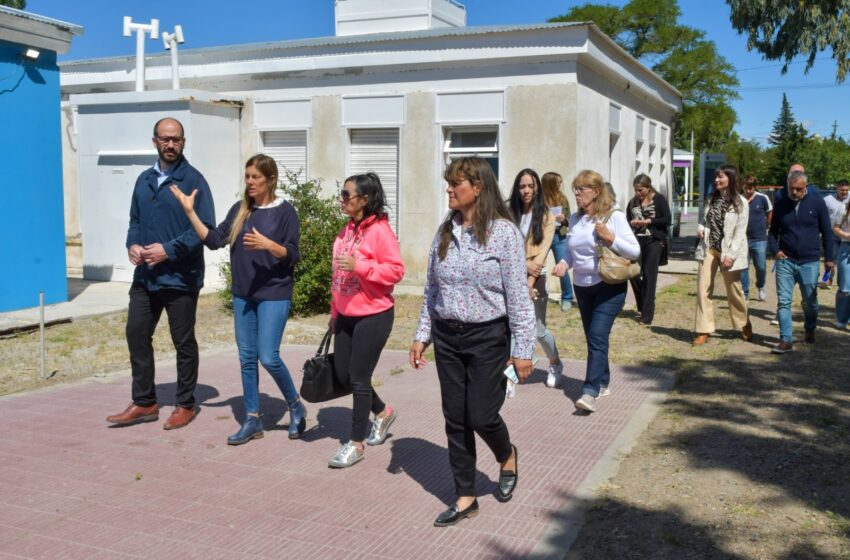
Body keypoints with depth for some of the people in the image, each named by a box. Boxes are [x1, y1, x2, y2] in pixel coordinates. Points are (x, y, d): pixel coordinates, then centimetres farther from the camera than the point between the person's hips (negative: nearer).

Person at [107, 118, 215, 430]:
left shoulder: (193, 180, -9)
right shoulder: (145, 180, 11)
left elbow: (205, 227, -14)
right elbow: (135, 220, 18)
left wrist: (169, 249, -20)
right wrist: (133, 245, -3)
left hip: (181, 277, -6)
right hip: (145, 276, 6)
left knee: (183, 342, 6)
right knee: (137, 335, 8)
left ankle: (185, 405, 19)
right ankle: (144, 403, 22)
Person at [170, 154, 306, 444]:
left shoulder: (284, 211, -6)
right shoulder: (239, 210, 8)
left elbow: (293, 254, -9)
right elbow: (214, 240, 3)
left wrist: (267, 244, -25)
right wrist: (190, 211, -3)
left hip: (274, 295, -5)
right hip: (242, 295, 6)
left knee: (268, 357, -11)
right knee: (247, 359, 7)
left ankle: (296, 407, 13)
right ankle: (252, 420, 17)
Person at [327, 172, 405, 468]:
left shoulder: (380, 231, -15)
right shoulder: (347, 230, 10)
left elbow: (396, 270, -19)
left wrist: (359, 265, -27)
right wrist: (335, 312, 18)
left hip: (373, 316, -8)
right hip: (347, 316, 8)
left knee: (359, 378, -2)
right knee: (343, 374, 13)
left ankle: (356, 443, 12)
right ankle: (382, 412, 37)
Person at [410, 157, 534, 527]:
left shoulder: (503, 232, -11)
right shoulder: (445, 231, 5)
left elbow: (518, 296, -11)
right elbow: (432, 290, 11)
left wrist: (522, 350, -11)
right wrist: (421, 335, 9)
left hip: (487, 337, -5)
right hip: (446, 337, 5)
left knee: (481, 415, -2)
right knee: (455, 420, 8)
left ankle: (507, 456, 34)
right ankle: (465, 498, 22)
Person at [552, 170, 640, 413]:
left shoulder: (614, 217, -10)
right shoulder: (574, 219, 5)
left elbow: (635, 252, -10)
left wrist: (611, 239, -22)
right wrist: (564, 263, -3)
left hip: (610, 286, -6)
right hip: (582, 286, 6)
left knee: (597, 337, -15)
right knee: (593, 338, 14)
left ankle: (590, 392, -17)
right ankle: (603, 383, 30)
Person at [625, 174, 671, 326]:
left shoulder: (659, 199, -2)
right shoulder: (633, 202, 11)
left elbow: (667, 219, -7)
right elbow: (627, 220, 18)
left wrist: (648, 221, -14)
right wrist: (631, 223, -2)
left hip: (654, 241, -5)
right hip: (636, 241, 5)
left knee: (649, 276, -5)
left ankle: (647, 315, -1)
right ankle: (643, 307, 24)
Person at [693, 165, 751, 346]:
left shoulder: (740, 202, -7)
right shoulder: (712, 199, 11)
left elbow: (740, 232, -11)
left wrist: (730, 254, -19)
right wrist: (700, 228, -1)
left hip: (728, 251, -5)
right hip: (708, 248, 5)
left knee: (734, 289, 7)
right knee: (703, 288, -2)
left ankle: (744, 325, 29)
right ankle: (704, 330, 3)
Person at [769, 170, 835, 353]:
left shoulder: (817, 203, -2)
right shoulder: (781, 205, 4)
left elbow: (826, 232, 4)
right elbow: (773, 232, 12)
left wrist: (828, 258, 3)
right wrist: (775, 250, -5)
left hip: (809, 262, -1)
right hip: (785, 261, 1)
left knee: (810, 301, 11)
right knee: (783, 302, -5)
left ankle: (810, 331, 35)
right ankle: (786, 340, -4)